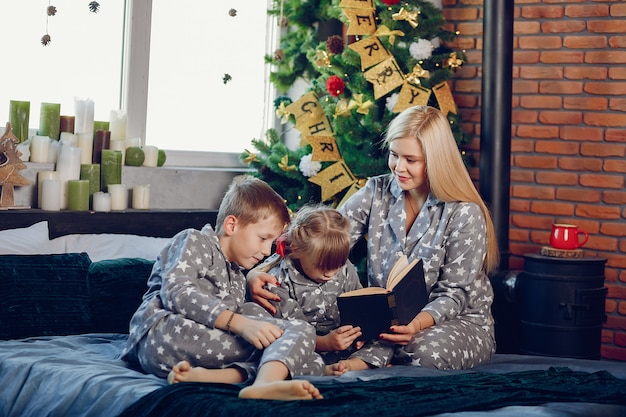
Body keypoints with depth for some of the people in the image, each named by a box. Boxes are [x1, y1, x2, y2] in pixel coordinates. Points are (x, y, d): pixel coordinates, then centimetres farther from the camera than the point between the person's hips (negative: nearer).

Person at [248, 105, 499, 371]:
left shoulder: (465, 214, -12)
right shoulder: (377, 193, 1)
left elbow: (455, 293, -11)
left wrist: (419, 323, -34)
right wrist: (259, 271, -23)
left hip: (459, 320, -2)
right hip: (385, 317, 2)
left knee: (422, 351, -38)